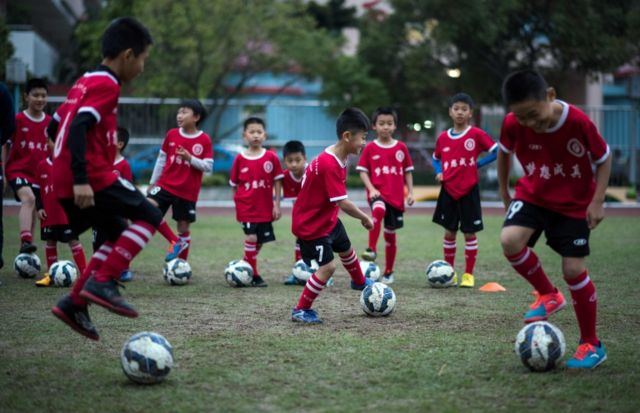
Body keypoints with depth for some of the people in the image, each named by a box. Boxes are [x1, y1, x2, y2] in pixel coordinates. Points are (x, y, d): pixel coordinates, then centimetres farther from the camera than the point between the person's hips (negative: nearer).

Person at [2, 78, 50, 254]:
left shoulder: (50, 123, 3)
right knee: (29, 198, -30)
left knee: (33, 209, 10)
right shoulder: (17, 120, -7)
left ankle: (25, 254, 22)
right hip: (17, 170, -5)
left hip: (39, 173, 5)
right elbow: (6, 146, 0)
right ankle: (26, 240, -41)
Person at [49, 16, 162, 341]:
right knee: (149, 217, 0)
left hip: (65, 182, 9)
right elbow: (78, 128, -22)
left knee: (119, 236, 18)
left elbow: (53, 128, 23)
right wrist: (81, 179, -28)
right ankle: (103, 282, -11)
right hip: (91, 178, -9)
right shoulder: (107, 85, -9)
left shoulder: (85, 82, 19)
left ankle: (75, 303, 9)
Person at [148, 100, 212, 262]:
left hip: (187, 192, -2)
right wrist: (153, 182, 14)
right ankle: (175, 241, -7)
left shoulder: (204, 140, -6)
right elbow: (161, 159, 12)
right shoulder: (171, 134, 3)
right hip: (166, 185, 2)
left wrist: (189, 158, -22)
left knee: (183, 228, 3)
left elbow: (208, 166, -8)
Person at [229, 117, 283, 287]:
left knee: (259, 242, 8)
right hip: (246, 206, -2)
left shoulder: (271, 157, -3)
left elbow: (277, 182, 2)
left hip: (265, 208, 2)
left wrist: (277, 204, -1)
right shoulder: (240, 159, -2)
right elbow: (234, 185, 6)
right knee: (251, 237, -13)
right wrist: (237, 204, 3)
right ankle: (254, 275, -3)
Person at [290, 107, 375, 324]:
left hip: (328, 219, 10)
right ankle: (301, 310, 3)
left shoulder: (339, 158, -3)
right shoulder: (329, 165, -34)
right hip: (311, 225, -10)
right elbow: (343, 203, -32)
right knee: (328, 266, -11)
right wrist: (365, 218, -19)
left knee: (346, 249, 28)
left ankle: (359, 282, 56)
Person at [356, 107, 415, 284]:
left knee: (390, 233, 9)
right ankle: (372, 249, -37)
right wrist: (371, 189, -14)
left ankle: (388, 272, 21)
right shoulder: (370, 148, 0)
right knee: (379, 210, -38)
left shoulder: (401, 147, 5)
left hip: (396, 196, 3)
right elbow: (363, 171, 0)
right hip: (377, 193, -3)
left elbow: (408, 171, 11)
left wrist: (410, 192, 4)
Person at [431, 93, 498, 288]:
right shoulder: (443, 137, 5)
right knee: (449, 232, 7)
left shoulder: (476, 134, -6)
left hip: (469, 191, -3)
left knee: (470, 232, 1)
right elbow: (436, 158, 20)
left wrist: (478, 163, -12)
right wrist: (439, 172, 2)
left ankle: (468, 274, 10)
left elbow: (497, 152, -7)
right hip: (448, 191, 3)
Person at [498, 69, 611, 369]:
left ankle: (592, 345, 9)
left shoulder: (578, 122, -27)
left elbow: (604, 158, -10)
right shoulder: (512, 124, -19)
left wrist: (597, 202, -16)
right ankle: (548, 295, 2)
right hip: (533, 195, 3)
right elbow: (504, 152, 5)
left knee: (573, 269, -9)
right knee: (509, 240, -25)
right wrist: (503, 190, 12)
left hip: (574, 203, -2)